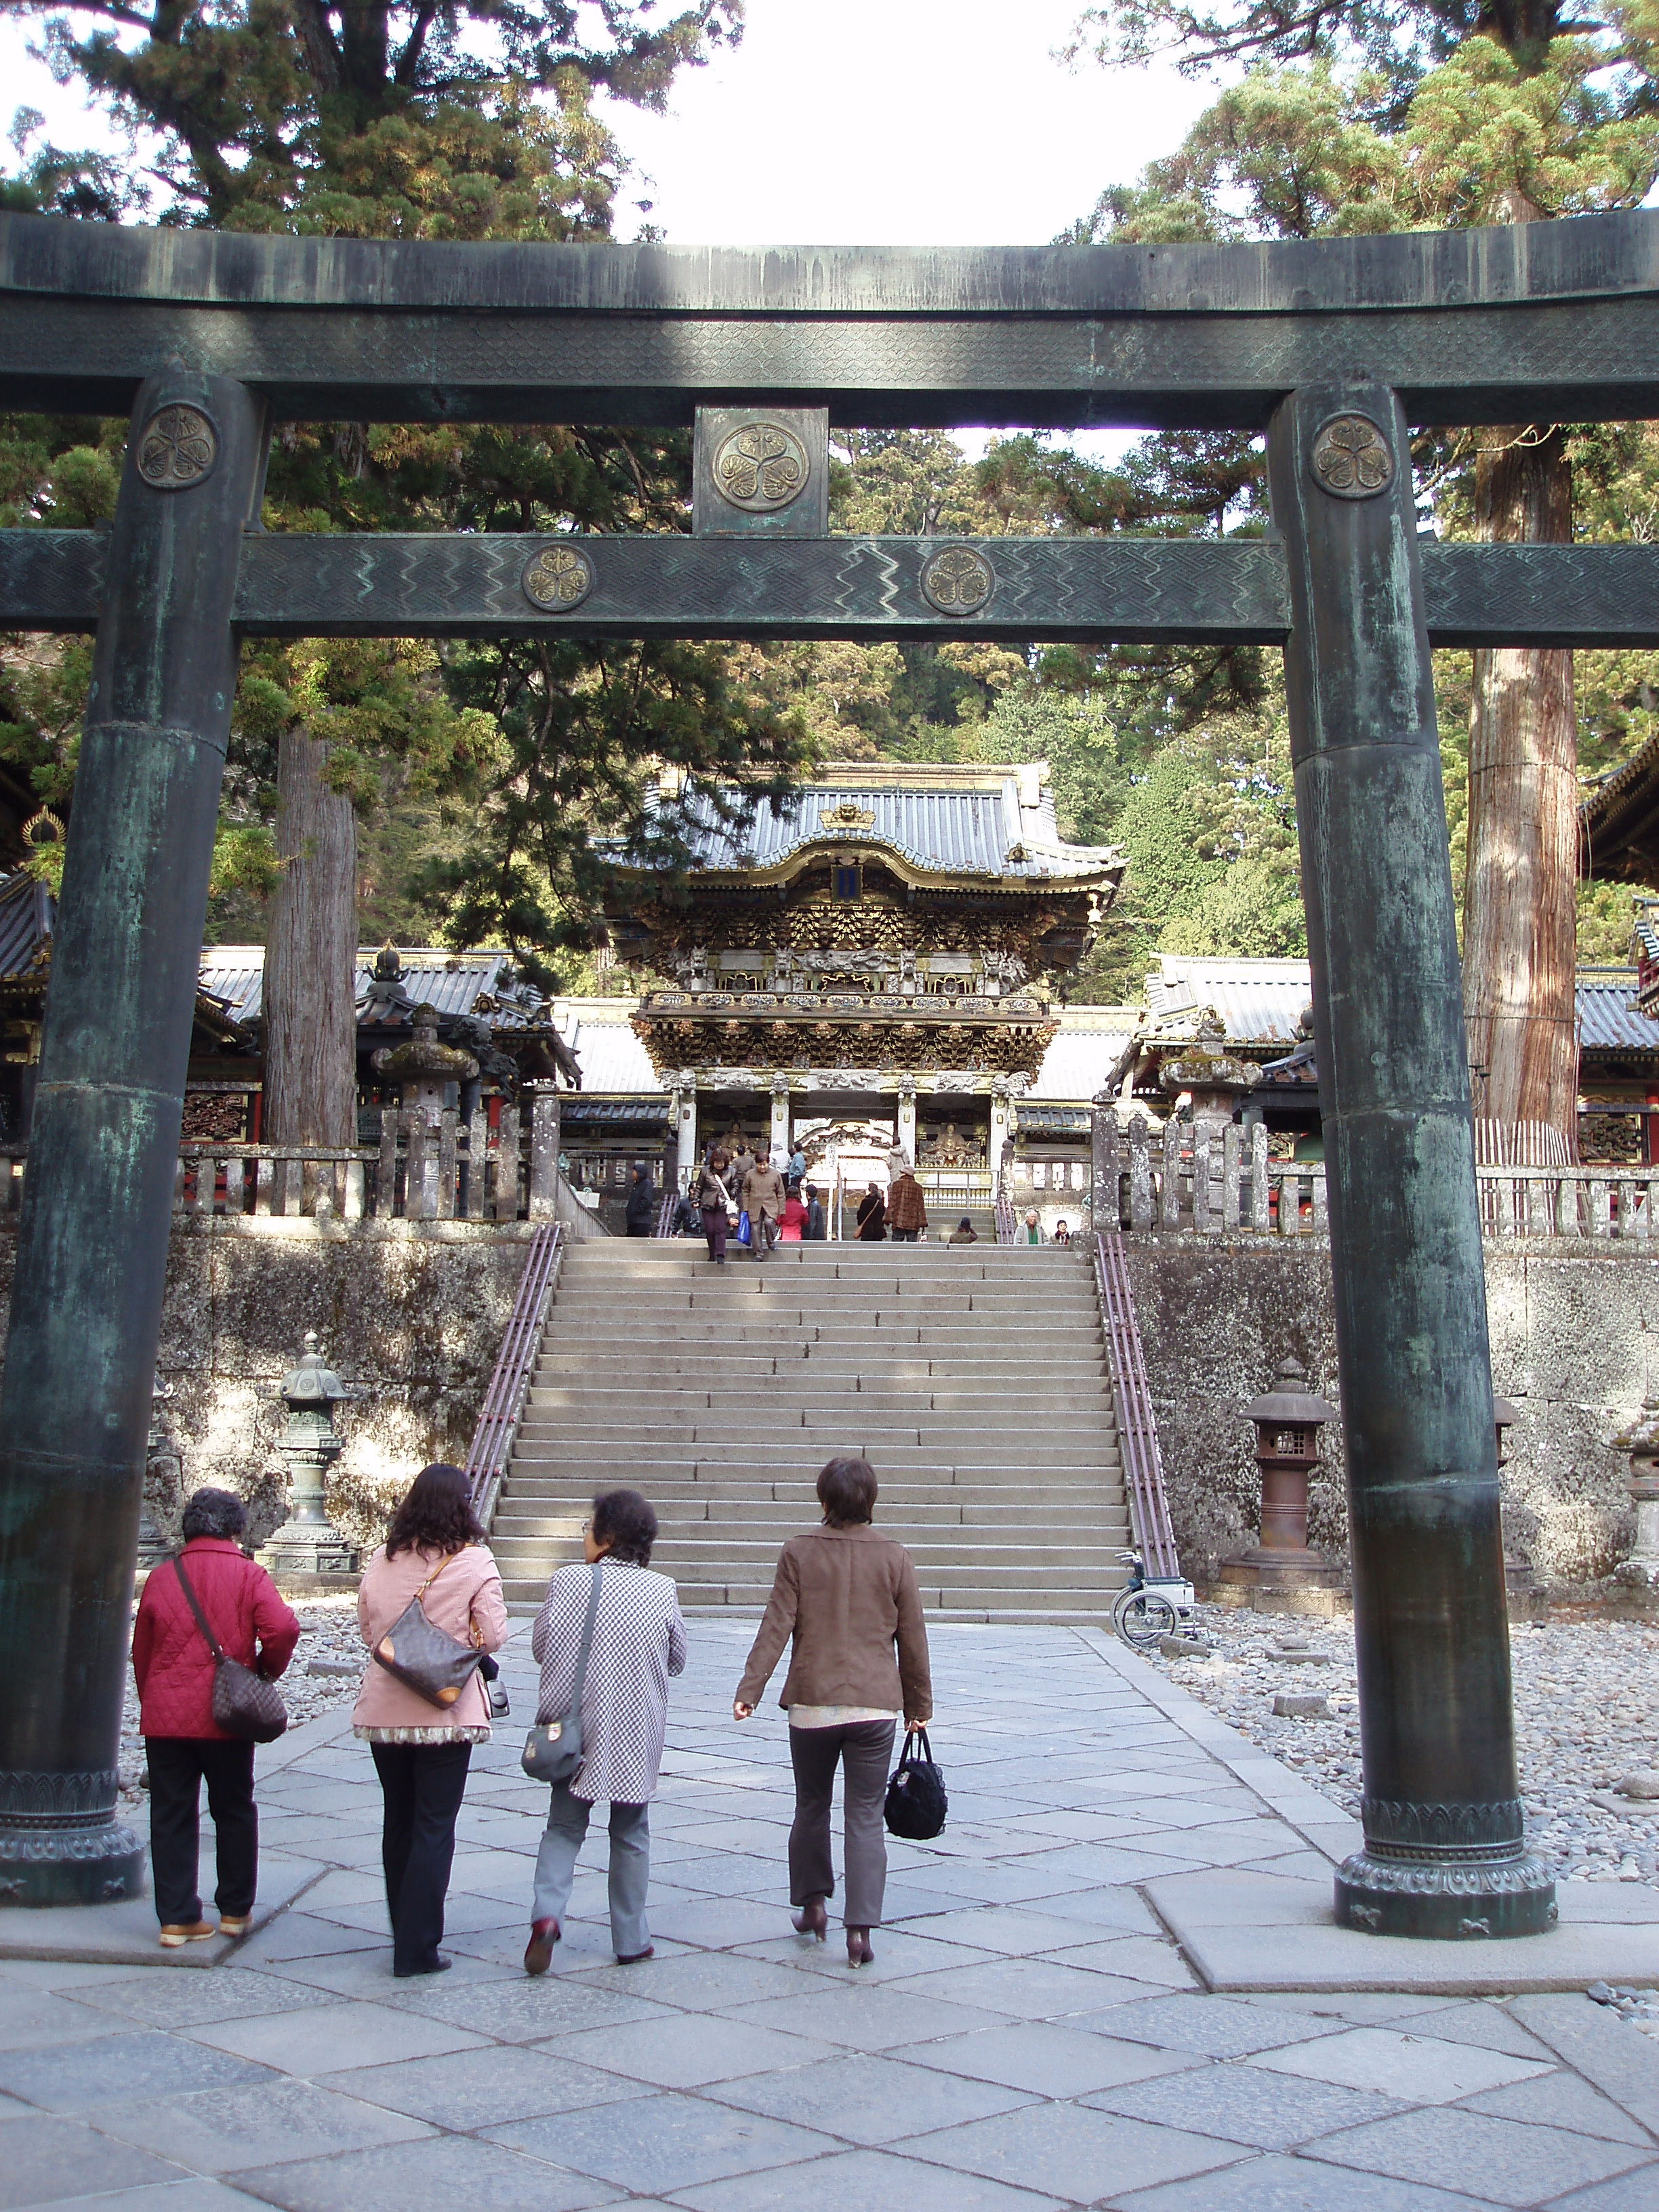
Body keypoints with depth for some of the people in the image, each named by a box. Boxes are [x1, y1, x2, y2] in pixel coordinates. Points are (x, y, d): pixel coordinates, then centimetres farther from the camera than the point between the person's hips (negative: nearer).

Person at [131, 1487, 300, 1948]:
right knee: (234, 1811, 13)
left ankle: (177, 1918, 9)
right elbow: (283, 1629, -19)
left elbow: (141, 1652, 11)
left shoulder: (160, 1578, 4)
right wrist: (265, 1670, -1)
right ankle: (235, 1910, 21)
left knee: (171, 1815, 9)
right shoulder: (248, 1575, -5)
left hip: (164, 1716, 2)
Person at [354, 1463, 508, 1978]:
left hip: (384, 1710, 4)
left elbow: (366, 1628, 9)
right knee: (434, 1828, 3)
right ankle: (416, 1949, 5)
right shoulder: (474, 1562, -11)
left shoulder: (381, 1562, 1)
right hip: (445, 1713, -4)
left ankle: (404, 1933, 27)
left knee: (398, 1823, 17)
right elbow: (492, 1636, -10)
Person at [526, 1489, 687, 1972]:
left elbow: (541, 1646, -4)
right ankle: (631, 1941, 17)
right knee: (630, 1834, 13)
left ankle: (547, 1911, -11)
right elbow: (677, 1660, 8)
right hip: (639, 1733, 1)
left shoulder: (569, 1581, -9)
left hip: (580, 1725, -1)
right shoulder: (662, 1590, -4)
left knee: (564, 1826, 11)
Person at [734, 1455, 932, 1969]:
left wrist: (749, 1689, -4)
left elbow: (776, 1627, -6)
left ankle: (813, 1903, 27)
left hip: (811, 1702, 0)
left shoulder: (799, 1551, -2)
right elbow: (913, 1639, 5)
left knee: (811, 1808, 19)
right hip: (876, 1706, 0)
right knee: (866, 1818, 5)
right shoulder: (894, 1557, 0)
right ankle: (860, 1928, 0)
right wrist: (919, 1704, 15)